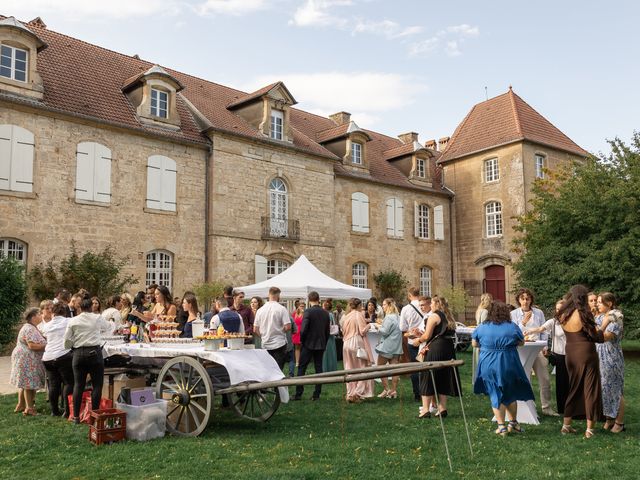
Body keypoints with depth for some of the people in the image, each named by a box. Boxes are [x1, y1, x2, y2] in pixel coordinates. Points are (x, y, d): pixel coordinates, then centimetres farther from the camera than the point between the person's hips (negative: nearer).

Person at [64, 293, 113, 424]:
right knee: (97, 385, 4)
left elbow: (67, 342, 2)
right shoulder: (97, 318, 1)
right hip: (94, 353, -2)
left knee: (78, 385, 8)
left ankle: (76, 416, 11)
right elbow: (108, 326, 21)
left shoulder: (73, 321, 3)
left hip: (79, 354, 2)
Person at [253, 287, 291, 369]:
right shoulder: (282, 309, -9)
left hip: (265, 345, 4)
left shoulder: (260, 310, 3)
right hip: (279, 344, -4)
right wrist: (281, 331, 6)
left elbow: (255, 330, 5)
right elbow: (288, 327, -15)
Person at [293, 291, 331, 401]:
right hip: (321, 345, 5)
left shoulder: (308, 312, -13)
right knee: (319, 368, 9)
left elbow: (303, 329, -18)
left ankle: (298, 393, 3)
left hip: (308, 344, -5)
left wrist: (302, 341, -2)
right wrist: (324, 343, 16)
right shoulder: (326, 313, 4)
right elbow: (327, 331, 8)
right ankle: (317, 394, 9)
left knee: (301, 368, 3)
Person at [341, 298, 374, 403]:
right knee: (361, 368, 3)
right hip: (357, 344, -6)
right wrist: (368, 325, 5)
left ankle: (350, 393, 14)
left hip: (346, 344, 6)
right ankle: (356, 393, -5)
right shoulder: (359, 315, -9)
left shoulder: (345, 317, 9)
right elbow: (363, 331, -12)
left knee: (349, 369, 12)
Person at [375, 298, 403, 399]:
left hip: (387, 347, -8)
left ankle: (386, 389, 0)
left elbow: (385, 331, -18)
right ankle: (394, 390, 6)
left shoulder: (389, 317, -15)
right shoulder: (397, 317, 12)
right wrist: (381, 325, 11)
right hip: (396, 348, 8)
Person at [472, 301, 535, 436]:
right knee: (510, 394, 18)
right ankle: (513, 422, 26)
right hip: (509, 366, 0)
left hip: (489, 367, 0)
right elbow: (521, 342, 8)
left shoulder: (481, 328, -4)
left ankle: (501, 426, 8)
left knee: (496, 396, 9)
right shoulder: (513, 327, -5)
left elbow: (474, 343, 7)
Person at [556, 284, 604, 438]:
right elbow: (596, 337, -11)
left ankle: (566, 425, 21)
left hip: (570, 354, 6)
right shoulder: (583, 314, -17)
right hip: (586, 354, -6)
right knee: (590, 390, 6)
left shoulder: (563, 315, 0)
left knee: (573, 388, 17)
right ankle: (589, 429, 11)